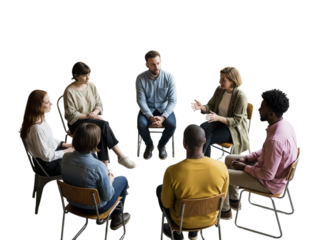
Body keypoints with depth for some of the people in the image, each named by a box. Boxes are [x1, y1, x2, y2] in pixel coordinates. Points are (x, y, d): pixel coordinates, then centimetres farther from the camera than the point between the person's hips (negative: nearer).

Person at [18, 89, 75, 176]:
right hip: (47, 165, -9)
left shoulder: (43, 118, -4)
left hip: (54, 150, 9)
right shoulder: (37, 128, -32)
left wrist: (65, 144, 0)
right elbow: (46, 156, -24)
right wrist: (66, 151, -15)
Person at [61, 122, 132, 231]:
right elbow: (107, 196, -21)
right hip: (94, 207, -5)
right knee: (124, 179, 17)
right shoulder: (98, 166, -34)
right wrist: (110, 179, -2)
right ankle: (116, 218, 34)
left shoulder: (65, 158, -17)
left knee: (107, 175, 27)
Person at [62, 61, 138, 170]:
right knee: (104, 125, -29)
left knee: (101, 131, -31)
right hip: (76, 122, -4)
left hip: (93, 118, 5)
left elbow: (101, 104, 7)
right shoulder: (69, 90, -12)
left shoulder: (93, 85, 3)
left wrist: (95, 112, -15)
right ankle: (121, 156, -26)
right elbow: (71, 114, -12)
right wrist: (90, 116, -20)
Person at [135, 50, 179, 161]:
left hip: (165, 107, 0)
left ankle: (162, 145, 3)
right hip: (147, 108, 0)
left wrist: (163, 117, -27)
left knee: (172, 124, -29)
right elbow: (141, 100, -11)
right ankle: (148, 145, 4)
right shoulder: (140, 77, -14)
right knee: (141, 124, -30)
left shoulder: (170, 76, -15)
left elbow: (173, 101, -14)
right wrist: (151, 117, -25)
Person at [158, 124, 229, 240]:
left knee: (160, 188, 26)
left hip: (183, 220, -3)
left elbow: (166, 204, -15)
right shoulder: (221, 166, -24)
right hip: (210, 217, 3)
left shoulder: (171, 170, -31)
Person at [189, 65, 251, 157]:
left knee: (205, 139, -25)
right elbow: (210, 106, 6)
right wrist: (201, 107, -18)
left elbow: (237, 120, -18)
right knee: (204, 127, -29)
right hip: (218, 121, 6)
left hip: (234, 128, -5)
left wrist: (218, 118, -34)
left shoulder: (241, 95, -19)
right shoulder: (218, 88, -2)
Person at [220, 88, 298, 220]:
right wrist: (247, 157, 0)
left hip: (271, 182, -9)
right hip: (275, 170, 9)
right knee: (227, 159, 16)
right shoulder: (286, 123, -7)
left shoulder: (275, 139, -37)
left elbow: (267, 175, -28)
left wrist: (245, 167, -13)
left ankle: (225, 210, 20)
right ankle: (234, 200, 31)